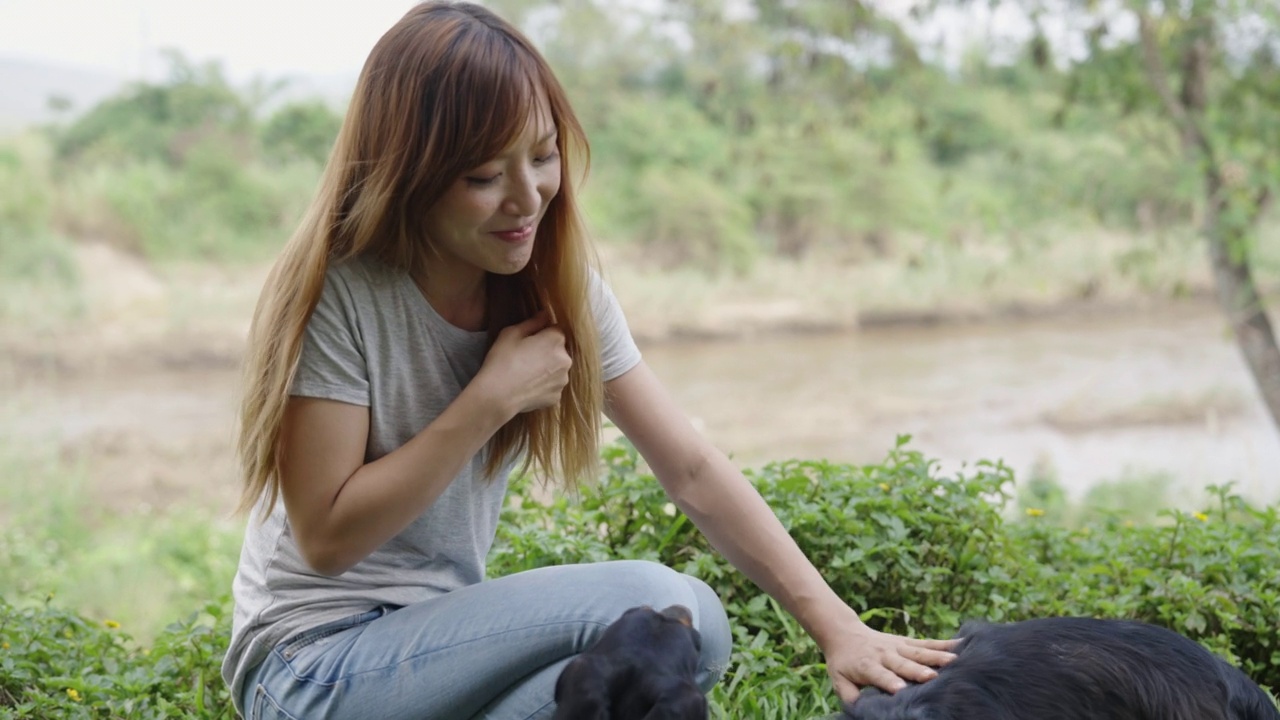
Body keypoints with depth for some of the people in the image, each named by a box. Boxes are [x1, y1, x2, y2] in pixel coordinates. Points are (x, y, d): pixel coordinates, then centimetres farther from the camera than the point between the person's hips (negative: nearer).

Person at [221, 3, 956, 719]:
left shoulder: (560, 288, -1)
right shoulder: (338, 293, -17)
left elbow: (693, 470, -8)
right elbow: (326, 535, -18)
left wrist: (836, 623, -18)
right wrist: (491, 399, -20)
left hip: (441, 632, 6)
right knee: (661, 609, -24)